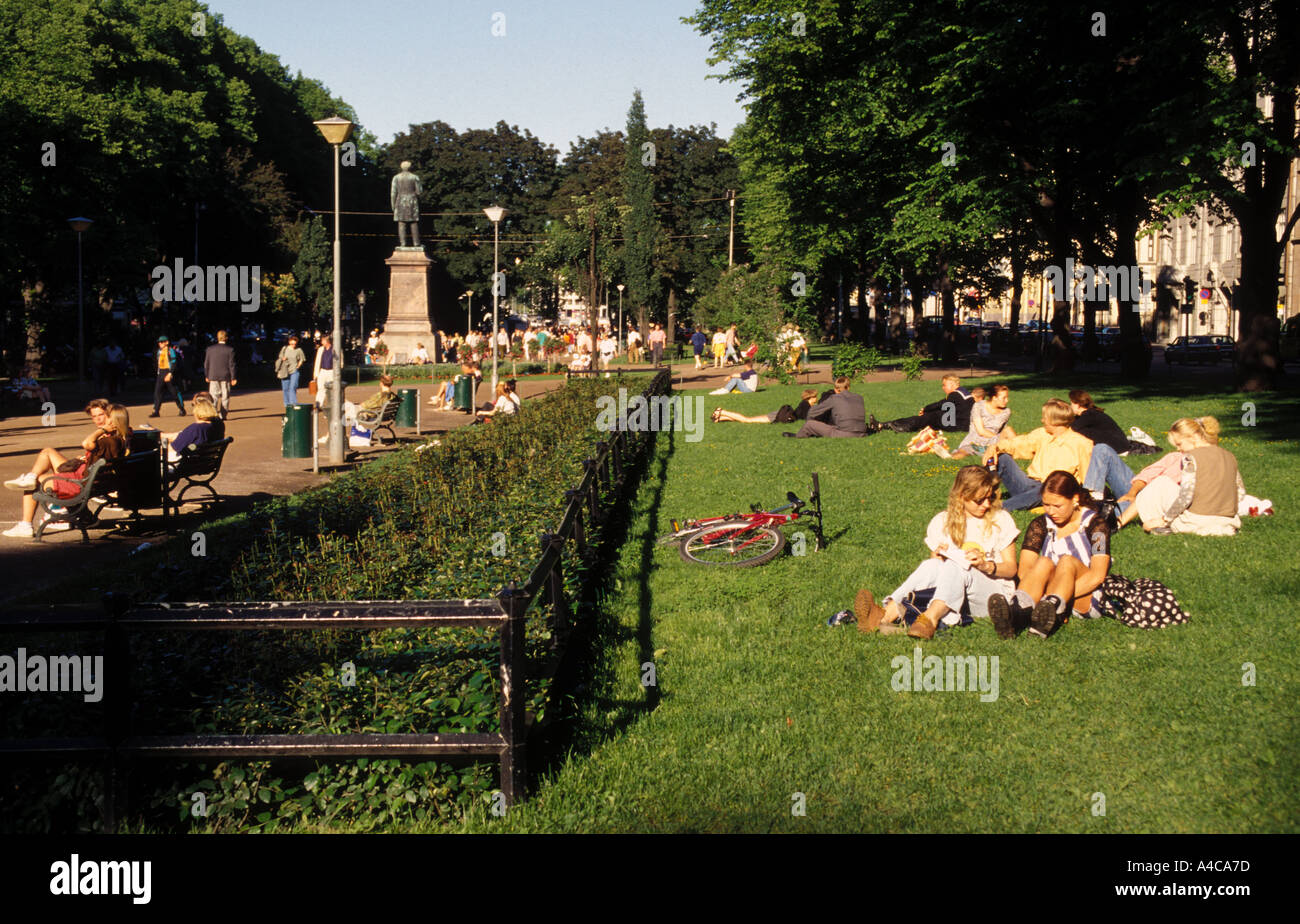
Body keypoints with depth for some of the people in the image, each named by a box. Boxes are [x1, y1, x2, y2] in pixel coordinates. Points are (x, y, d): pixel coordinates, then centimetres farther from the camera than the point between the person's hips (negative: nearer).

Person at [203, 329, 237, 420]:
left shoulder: (210, 349, 0)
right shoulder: (230, 349, -7)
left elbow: (206, 364, 4)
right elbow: (232, 365, -7)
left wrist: (207, 376, 15)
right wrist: (233, 378, -2)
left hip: (213, 376, 1)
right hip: (226, 376, -1)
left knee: (213, 395, 6)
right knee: (225, 396, 8)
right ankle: (223, 415, 9)